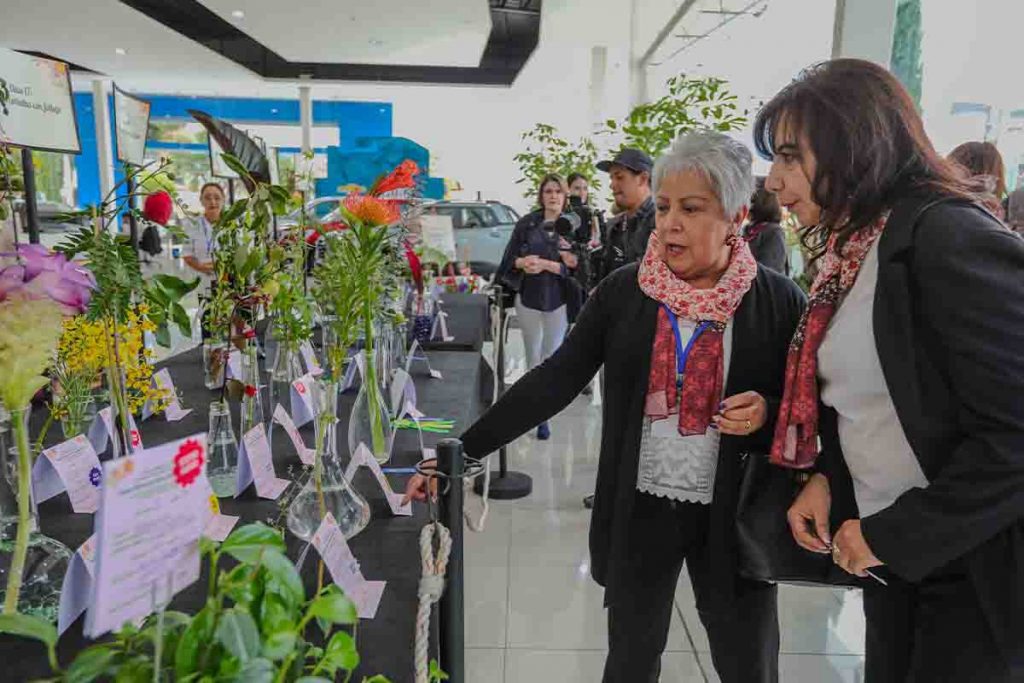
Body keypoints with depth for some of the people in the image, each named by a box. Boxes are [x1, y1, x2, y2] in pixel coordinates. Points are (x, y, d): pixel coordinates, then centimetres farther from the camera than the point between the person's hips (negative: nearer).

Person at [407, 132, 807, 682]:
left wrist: (768, 414, -21)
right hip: (638, 512, 1)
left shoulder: (779, 301, -7)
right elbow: (555, 381, -7)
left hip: (733, 518, 0)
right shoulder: (624, 290, -5)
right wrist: (462, 451, -13)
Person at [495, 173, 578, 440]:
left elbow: (575, 266, -9)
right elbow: (510, 258, 3)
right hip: (528, 297, 2)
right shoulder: (526, 224, 3)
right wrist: (522, 262, -18)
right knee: (532, 355, 14)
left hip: (558, 299, -2)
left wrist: (545, 264, -21)